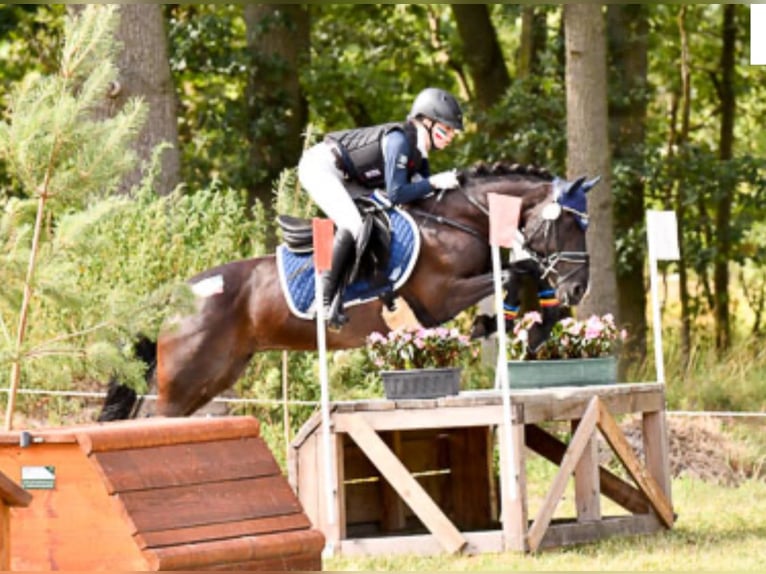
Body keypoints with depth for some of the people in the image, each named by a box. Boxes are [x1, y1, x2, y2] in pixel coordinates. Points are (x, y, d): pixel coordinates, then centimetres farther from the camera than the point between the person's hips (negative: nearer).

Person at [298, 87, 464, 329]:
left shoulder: (418, 150, 3)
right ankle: (326, 298, -21)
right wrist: (435, 183, -26)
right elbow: (396, 194, -28)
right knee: (353, 225, -24)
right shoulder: (399, 140, -24)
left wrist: (448, 182, -9)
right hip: (320, 165, -11)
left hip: (341, 177, 11)